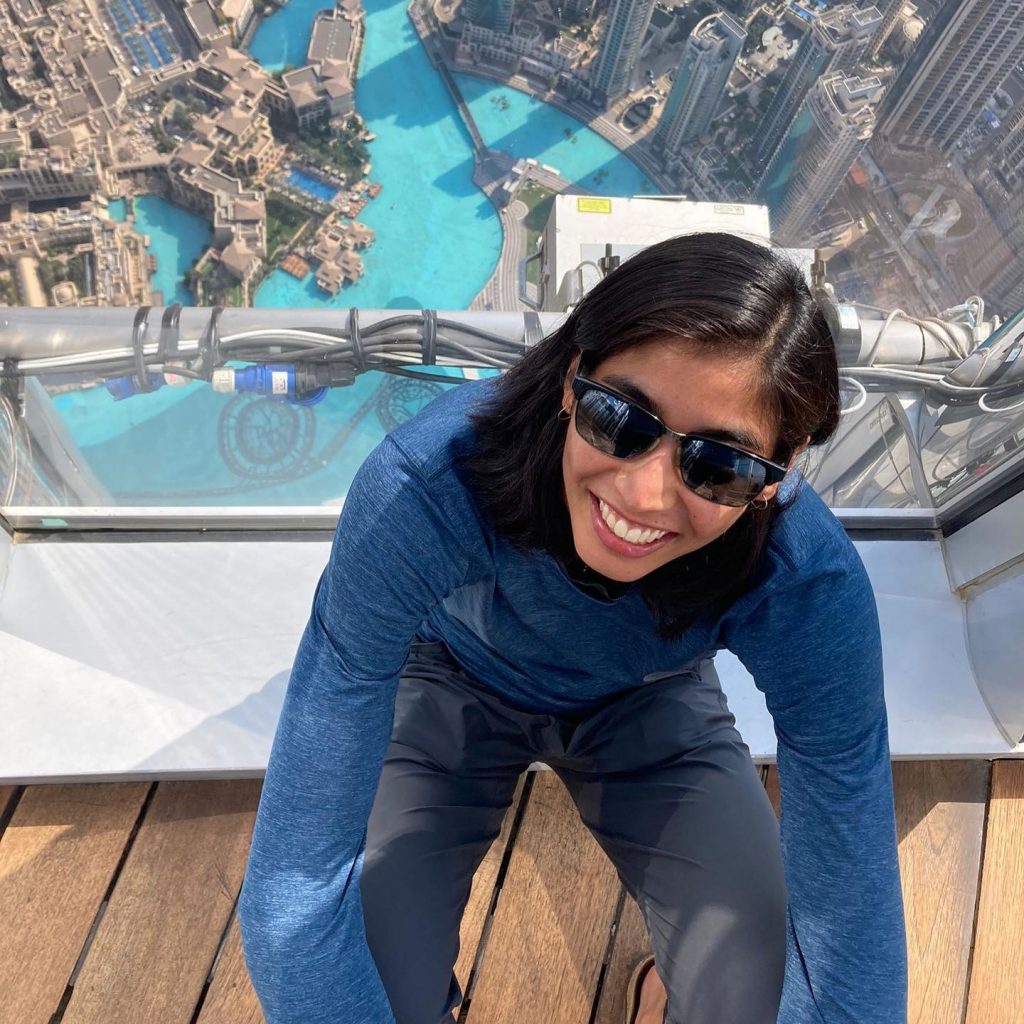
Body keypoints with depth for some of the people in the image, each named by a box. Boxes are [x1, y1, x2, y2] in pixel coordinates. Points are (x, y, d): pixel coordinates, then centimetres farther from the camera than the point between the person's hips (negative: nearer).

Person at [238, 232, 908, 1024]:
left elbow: (852, 935, -27)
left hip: (650, 708, 1)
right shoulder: (424, 490, -39)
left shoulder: (810, 586, -34)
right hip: (454, 685, 0)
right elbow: (292, 883, -35)